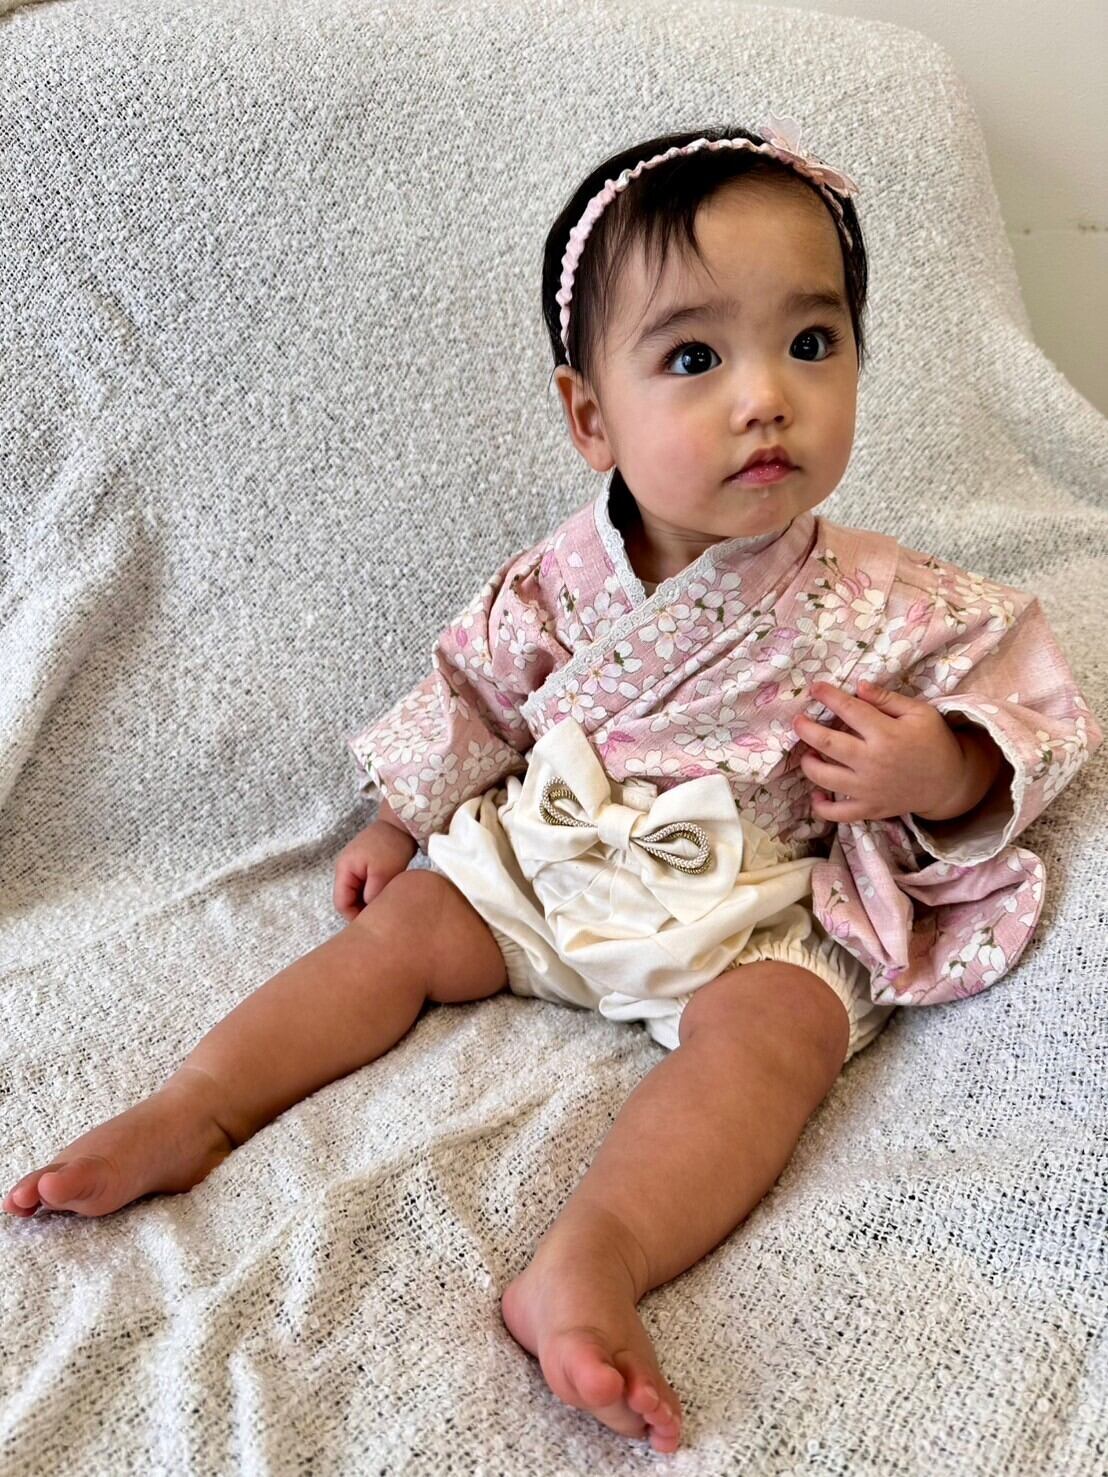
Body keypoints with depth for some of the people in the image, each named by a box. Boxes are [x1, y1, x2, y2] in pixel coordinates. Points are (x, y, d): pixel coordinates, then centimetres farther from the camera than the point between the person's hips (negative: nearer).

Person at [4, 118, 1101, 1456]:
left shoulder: (884, 609, -16)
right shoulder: (569, 579, -8)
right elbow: (476, 690, 10)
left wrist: (950, 774, -27)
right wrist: (402, 820, 12)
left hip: (764, 914, -4)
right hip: (546, 867, 4)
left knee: (771, 1026, -30)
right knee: (408, 921, -3)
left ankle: (589, 1260, -45)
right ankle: (195, 1107, -2)